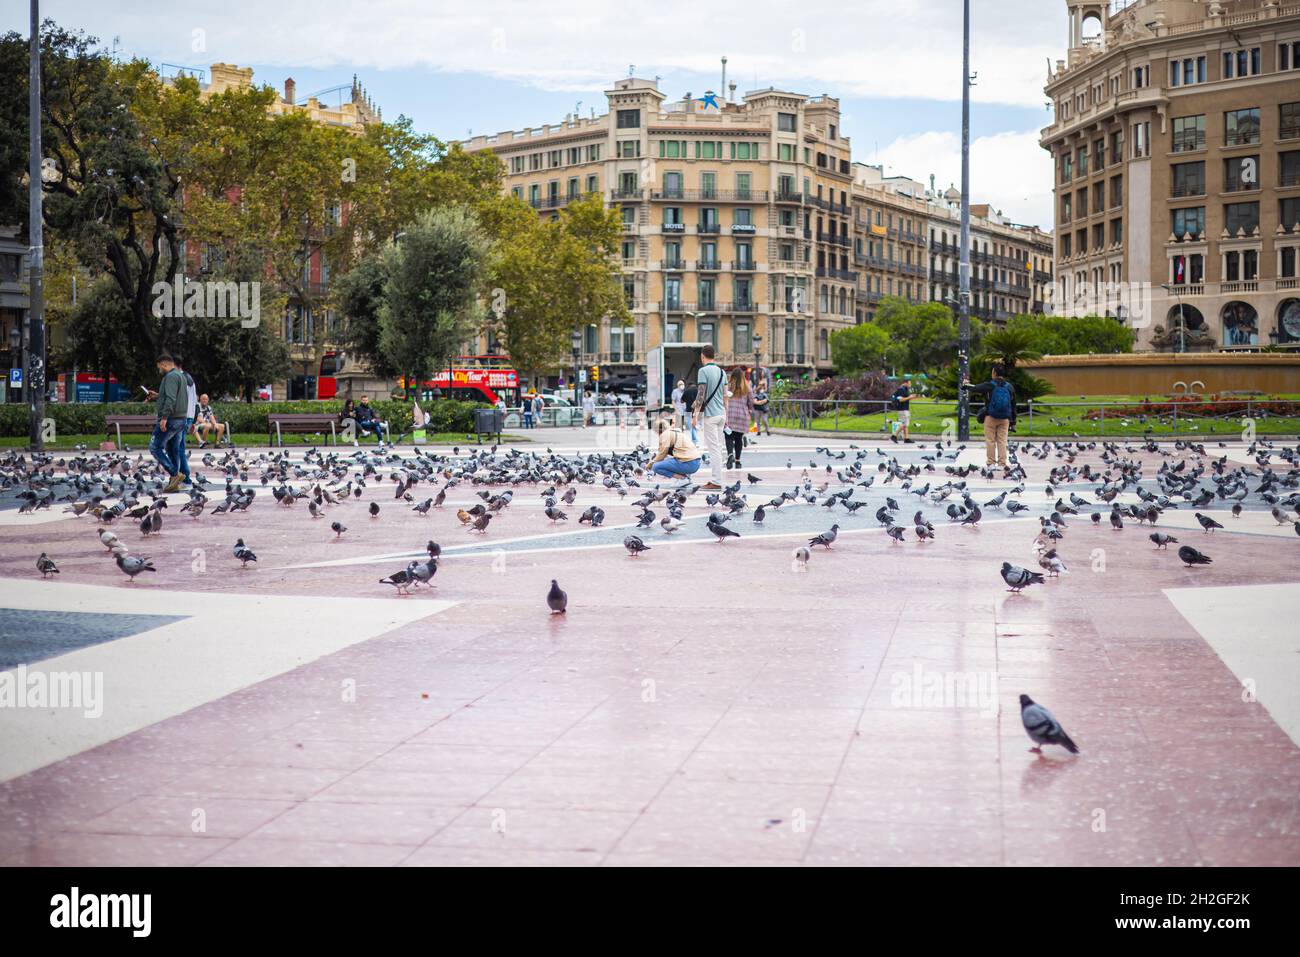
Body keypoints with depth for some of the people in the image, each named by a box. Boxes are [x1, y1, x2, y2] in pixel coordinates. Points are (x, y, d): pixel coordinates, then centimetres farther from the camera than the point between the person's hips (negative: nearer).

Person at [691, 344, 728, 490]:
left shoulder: (703, 371, -11)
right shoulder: (721, 371, 12)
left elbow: (701, 394, -16)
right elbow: (725, 395, 14)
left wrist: (695, 415, -14)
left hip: (710, 414, -8)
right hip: (721, 413, 8)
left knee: (713, 448, -7)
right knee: (718, 448, 12)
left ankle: (716, 482, -8)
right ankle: (716, 479, 17)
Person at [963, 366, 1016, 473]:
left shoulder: (989, 385, -8)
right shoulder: (1009, 387, 5)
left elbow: (975, 388, 3)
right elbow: (1013, 406, 11)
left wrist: (966, 384, 25)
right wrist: (1013, 421, 18)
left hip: (991, 417, -3)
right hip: (1004, 419, 3)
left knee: (990, 441, 3)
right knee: (1002, 441, 6)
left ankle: (991, 463, 3)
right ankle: (1003, 463, 2)